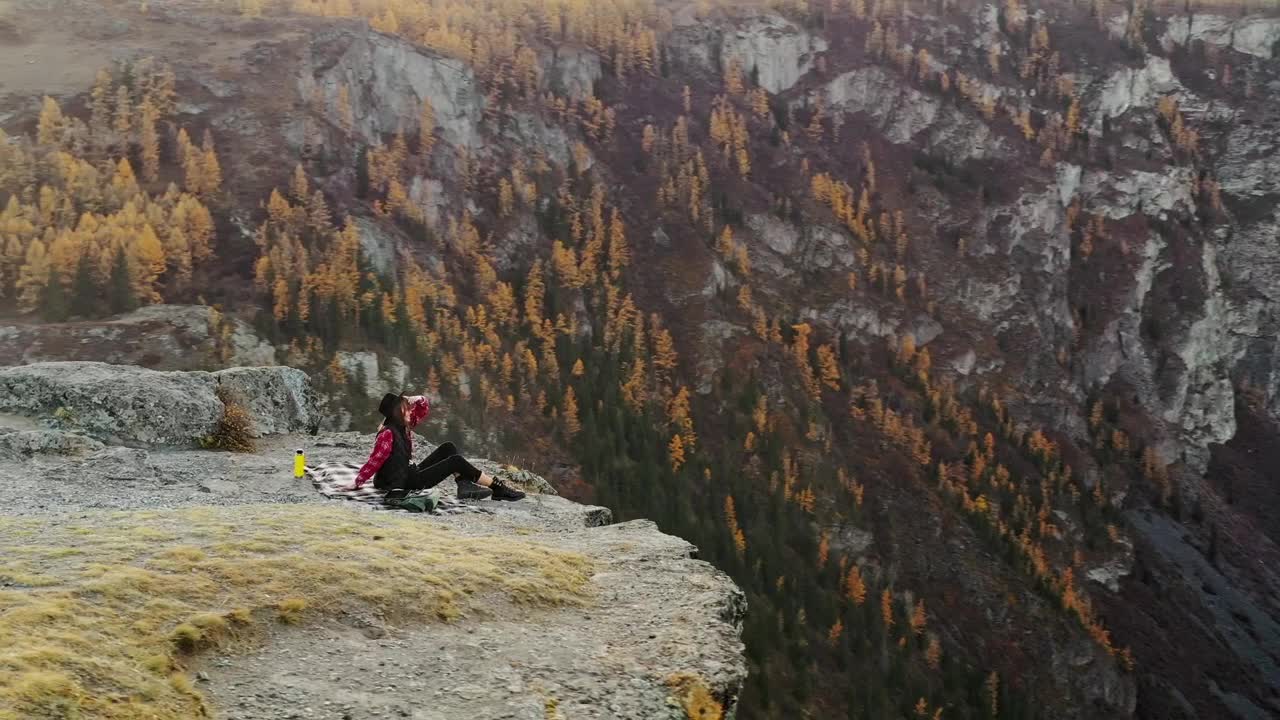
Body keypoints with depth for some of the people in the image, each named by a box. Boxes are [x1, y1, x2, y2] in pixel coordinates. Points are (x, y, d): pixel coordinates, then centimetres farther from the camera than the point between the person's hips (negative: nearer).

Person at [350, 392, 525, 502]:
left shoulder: (404, 426, 9)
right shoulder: (387, 434, -18)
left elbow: (424, 406, 14)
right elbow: (375, 461, -19)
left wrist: (407, 401, -4)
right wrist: (356, 483, -22)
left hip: (412, 474, 10)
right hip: (402, 484, -10)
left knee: (448, 448, 4)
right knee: (456, 462, -12)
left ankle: (465, 486, -16)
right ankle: (499, 488, -9)